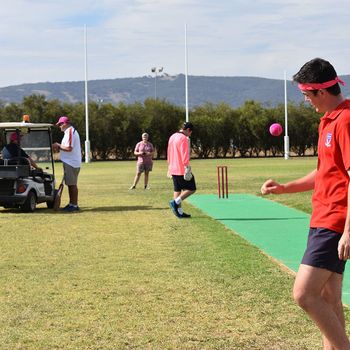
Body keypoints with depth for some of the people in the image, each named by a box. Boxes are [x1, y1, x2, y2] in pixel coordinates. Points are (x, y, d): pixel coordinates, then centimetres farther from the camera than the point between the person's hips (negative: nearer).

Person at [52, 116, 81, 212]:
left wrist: (58, 145, -10)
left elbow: (69, 148, -24)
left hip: (71, 163, -11)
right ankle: (71, 204, 21)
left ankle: (74, 205, -4)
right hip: (70, 162, 11)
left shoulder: (70, 132, -15)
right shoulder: (72, 131, 18)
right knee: (70, 184, 15)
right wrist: (60, 148, 14)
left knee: (72, 184, -6)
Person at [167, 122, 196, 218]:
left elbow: (169, 154, 20)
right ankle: (175, 202, -10)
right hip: (182, 170, -9)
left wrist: (170, 168, 25)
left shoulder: (172, 137, 14)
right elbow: (185, 156, -19)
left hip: (173, 169, 9)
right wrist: (187, 169, -19)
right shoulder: (184, 139, -14)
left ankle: (179, 212, 10)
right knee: (191, 189, 0)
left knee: (177, 190, 10)